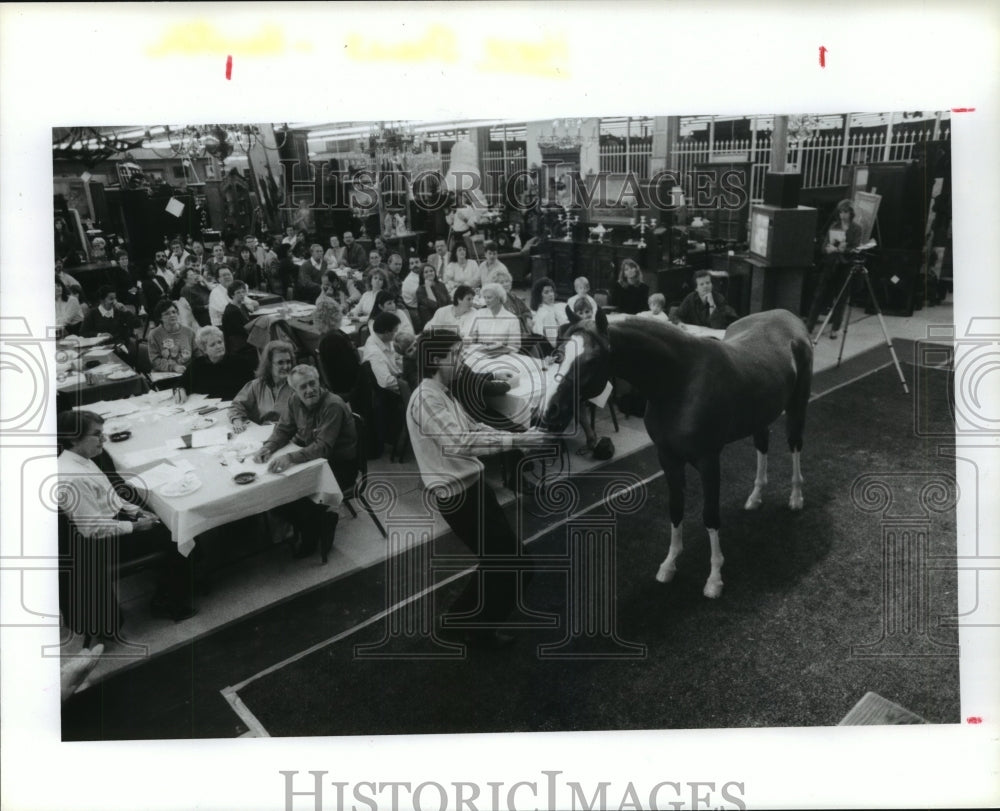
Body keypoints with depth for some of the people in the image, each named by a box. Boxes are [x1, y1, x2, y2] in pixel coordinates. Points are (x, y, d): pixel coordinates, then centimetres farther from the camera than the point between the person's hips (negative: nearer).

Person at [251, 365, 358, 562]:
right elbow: (283, 429, 6)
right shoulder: (295, 401, -2)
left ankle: (325, 521, 7)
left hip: (339, 466, -7)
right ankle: (308, 533, 10)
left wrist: (290, 457, -45)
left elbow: (323, 447, -31)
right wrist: (268, 447, -16)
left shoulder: (333, 406, -25)